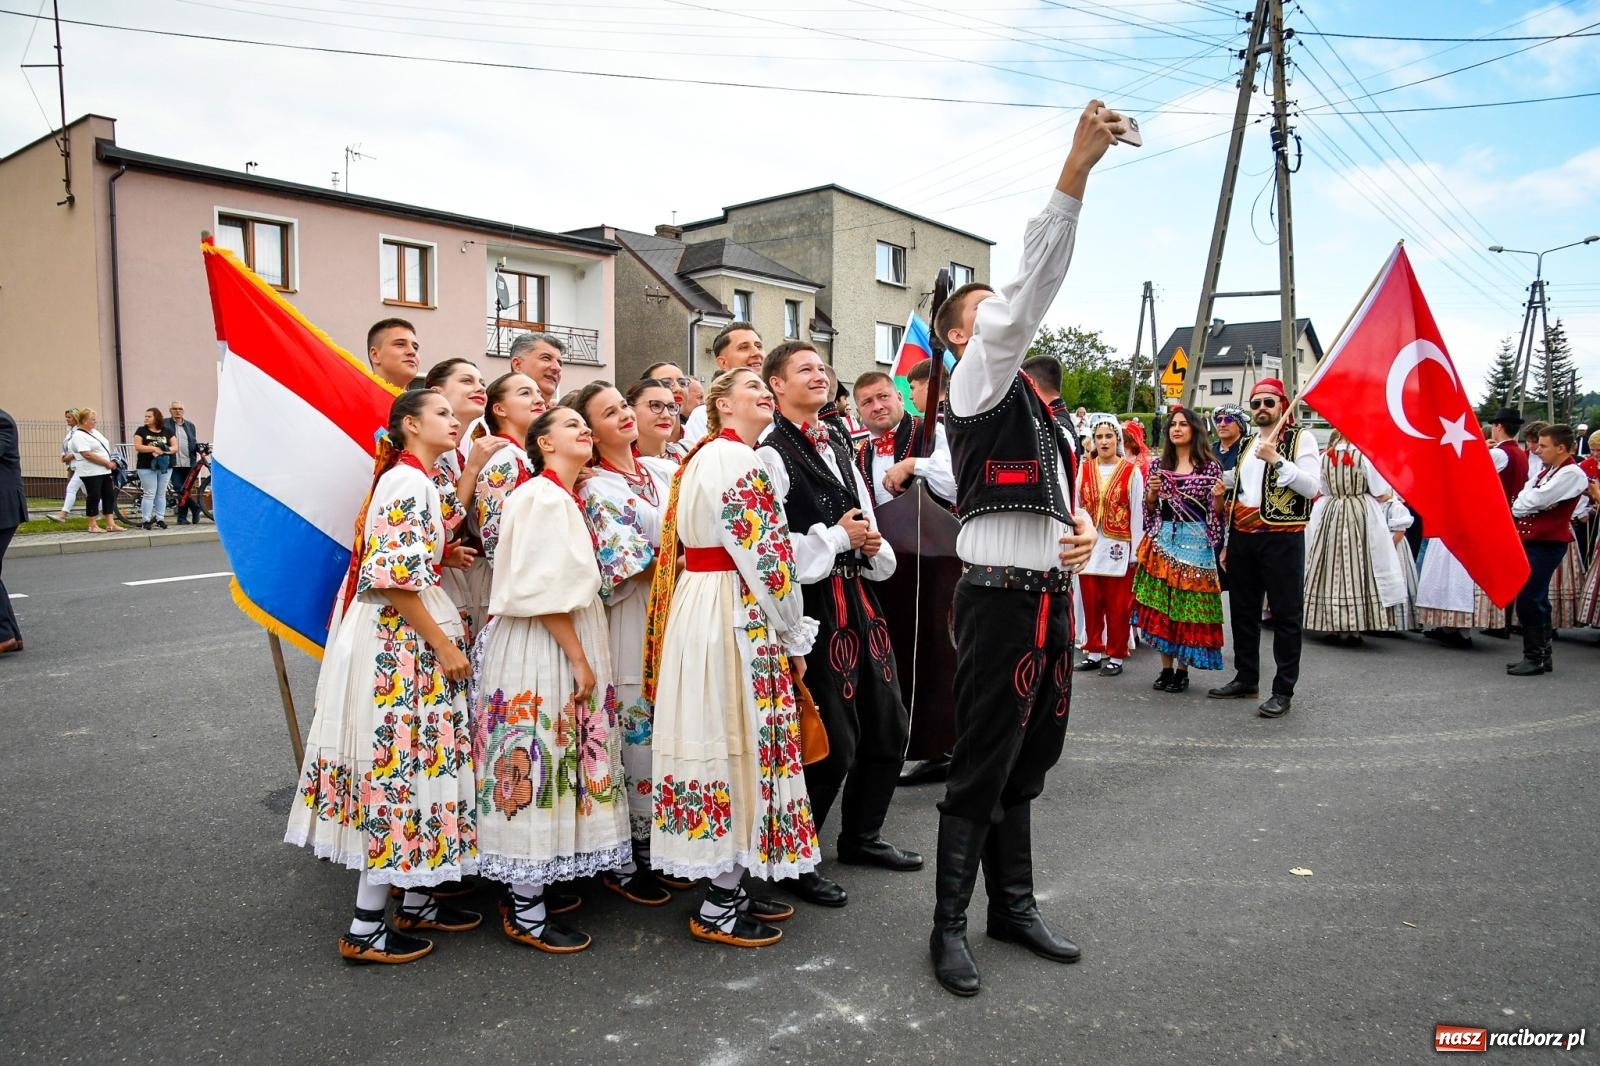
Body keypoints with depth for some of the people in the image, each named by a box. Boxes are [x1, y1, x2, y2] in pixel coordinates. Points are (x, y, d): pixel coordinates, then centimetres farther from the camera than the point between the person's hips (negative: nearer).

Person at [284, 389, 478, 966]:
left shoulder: (420, 480, 15)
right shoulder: (407, 480, -15)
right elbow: (394, 577, -21)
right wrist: (444, 645, -18)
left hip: (411, 639, 10)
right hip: (399, 641, -10)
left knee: (416, 760, 14)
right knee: (399, 765, -4)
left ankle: (416, 900, 25)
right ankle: (366, 929, 7)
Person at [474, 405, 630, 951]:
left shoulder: (564, 497, 16)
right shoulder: (544, 496, -14)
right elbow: (544, 591, -21)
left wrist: (582, 657, 14)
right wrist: (580, 660, -18)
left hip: (560, 647, 10)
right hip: (542, 651, -10)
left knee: (556, 763, 14)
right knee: (538, 763, -3)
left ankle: (526, 889, 27)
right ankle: (526, 914, 8)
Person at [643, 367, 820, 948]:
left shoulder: (708, 456, 19)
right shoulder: (735, 458, -13)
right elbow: (764, 558, -18)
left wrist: (786, 632, 17)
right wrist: (795, 636, -6)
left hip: (704, 610, 10)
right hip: (735, 616, -10)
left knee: (735, 741, 13)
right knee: (742, 741, -3)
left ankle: (729, 886, 24)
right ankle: (719, 910, 8)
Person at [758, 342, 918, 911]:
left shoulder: (839, 447, 15)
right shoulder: (772, 454, -11)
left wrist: (873, 544, 2)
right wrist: (837, 538, -12)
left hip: (858, 599, 8)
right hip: (813, 605, -8)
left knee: (889, 726, 14)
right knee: (833, 740, -4)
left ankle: (861, 836, 35)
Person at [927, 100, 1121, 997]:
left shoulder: (1039, 403, 21)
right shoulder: (978, 380, -3)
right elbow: (1031, 291, -18)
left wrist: (1085, 530, 4)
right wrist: (1076, 170, -22)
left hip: (1053, 595, 8)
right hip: (1001, 596, -8)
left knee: (1030, 762, 15)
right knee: (982, 767, -2)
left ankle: (1015, 905, 30)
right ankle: (951, 925, 12)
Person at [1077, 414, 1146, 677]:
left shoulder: (1131, 472, -2)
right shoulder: (1084, 470, 6)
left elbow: (1137, 513, -2)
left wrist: (1135, 551, -4)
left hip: (1118, 547, -3)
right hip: (1089, 547, 3)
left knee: (1117, 606, 2)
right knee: (1091, 603, 9)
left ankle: (1116, 656, 13)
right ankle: (1094, 652, 21)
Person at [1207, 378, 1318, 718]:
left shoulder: (1300, 438, -1)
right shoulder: (1247, 443, 17)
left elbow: (1311, 487, -14)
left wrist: (1277, 460, -21)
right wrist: (1227, 542, 18)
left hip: (1281, 537, -6)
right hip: (1242, 537, 7)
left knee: (1285, 614, -2)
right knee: (1243, 612, 11)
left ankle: (1283, 691, 3)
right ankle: (1246, 679, 23)